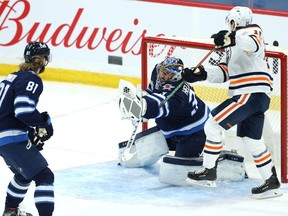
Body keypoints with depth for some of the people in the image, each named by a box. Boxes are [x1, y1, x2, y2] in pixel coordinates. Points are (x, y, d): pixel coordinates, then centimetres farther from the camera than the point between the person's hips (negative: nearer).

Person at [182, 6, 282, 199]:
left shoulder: (252, 31, -6)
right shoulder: (235, 45, 24)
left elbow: (253, 44, -31)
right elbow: (225, 72, 20)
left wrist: (233, 38, -46)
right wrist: (201, 73, 7)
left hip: (251, 94, -10)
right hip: (255, 96, 10)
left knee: (213, 124, -9)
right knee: (251, 140, 16)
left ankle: (209, 172, -6)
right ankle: (272, 182, 20)